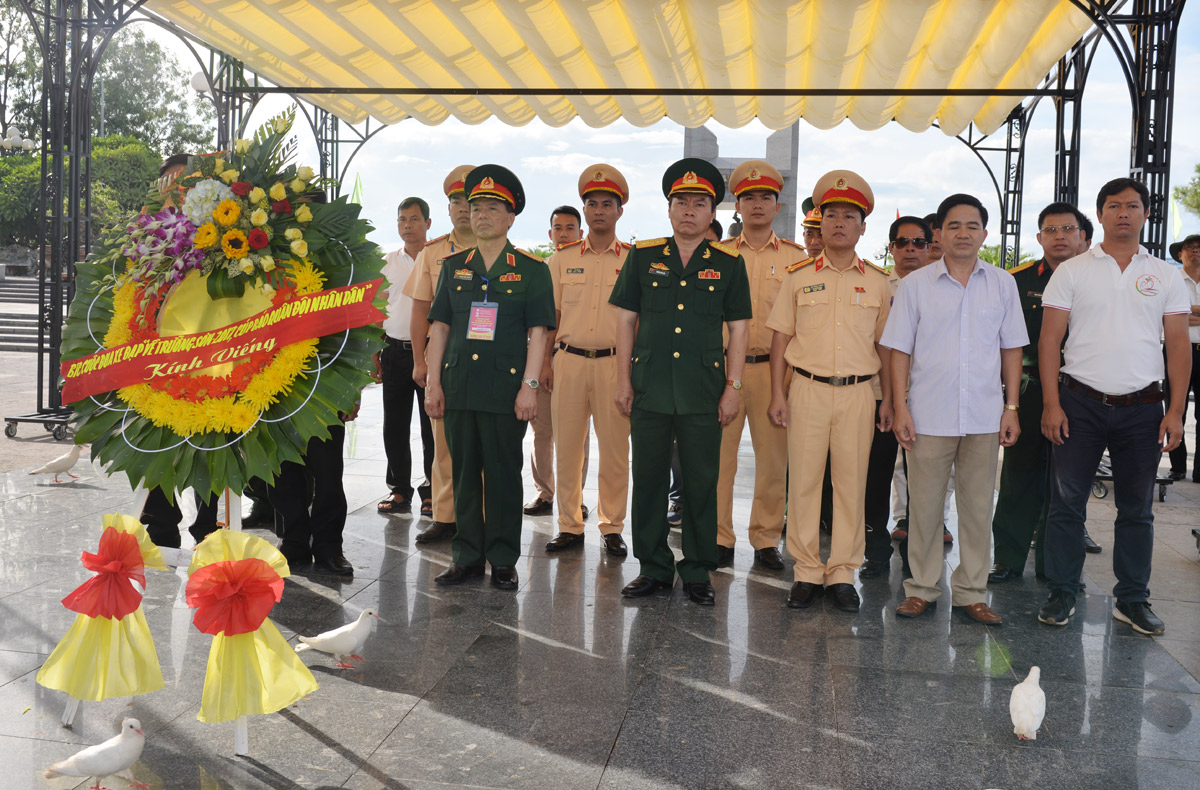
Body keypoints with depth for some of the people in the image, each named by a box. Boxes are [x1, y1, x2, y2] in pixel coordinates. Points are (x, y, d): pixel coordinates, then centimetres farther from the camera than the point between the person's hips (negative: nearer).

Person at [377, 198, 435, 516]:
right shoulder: (387, 262, 12)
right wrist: (374, 353, 8)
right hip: (395, 350, 4)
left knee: (432, 424, 1)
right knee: (394, 424, 7)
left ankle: (432, 491, 12)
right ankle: (399, 490, 17)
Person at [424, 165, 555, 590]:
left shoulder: (532, 270, 3)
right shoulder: (453, 267, 13)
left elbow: (538, 332, -1)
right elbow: (439, 326, 11)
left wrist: (529, 385, -9)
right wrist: (433, 382, 4)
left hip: (506, 388, -3)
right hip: (458, 387, 3)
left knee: (503, 474, 2)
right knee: (464, 472, 9)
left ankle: (503, 560, 13)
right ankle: (467, 555, 19)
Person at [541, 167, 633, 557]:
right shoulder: (562, 258, 9)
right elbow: (548, 315, 12)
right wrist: (545, 361, 4)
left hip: (614, 363, -1)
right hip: (568, 360, 2)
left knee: (615, 449, 1)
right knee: (567, 447, 4)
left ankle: (612, 527, 13)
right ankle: (569, 526, 15)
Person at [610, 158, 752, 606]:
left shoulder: (729, 263, 6)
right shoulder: (643, 257, 7)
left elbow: (738, 328, 6)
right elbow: (626, 319, 8)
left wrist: (733, 387, -1)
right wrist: (623, 380, 2)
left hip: (704, 392, -1)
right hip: (649, 388, 1)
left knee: (701, 483, 4)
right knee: (648, 479, 7)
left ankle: (698, 572, 17)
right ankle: (654, 568, 20)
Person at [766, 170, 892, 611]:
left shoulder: (878, 282, 8)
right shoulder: (799, 276, 6)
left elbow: (885, 345, 12)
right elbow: (781, 337, 7)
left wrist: (888, 400, 7)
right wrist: (778, 393, 0)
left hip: (857, 393, 1)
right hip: (807, 389, 0)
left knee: (852, 483, 2)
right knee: (803, 481, 1)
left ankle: (843, 574, 12)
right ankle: (807, 572, 11)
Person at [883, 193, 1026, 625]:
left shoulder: (1002, 283, 8)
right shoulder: (915, 284, 3)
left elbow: (1011, 348, 11)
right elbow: (900, 349, 3)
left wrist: (1011, 407, 5)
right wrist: (900, 407, -4)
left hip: (984, 417, 2)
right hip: (929, 415, -1)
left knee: (978, 506, 7)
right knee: (924, 505, 4)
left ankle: (971, 592, 18)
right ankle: (921, 588, 18)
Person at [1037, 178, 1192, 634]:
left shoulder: (1166, 276, 9)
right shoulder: (1071, 272, 3)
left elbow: (1178, 347, 7)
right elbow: (1049, 341, 0)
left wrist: (1176, 411, -2)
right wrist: (1051, 404, -8)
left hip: (1142, 408, 2)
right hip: (1080, 403, -2)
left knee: (1137, 508, 9)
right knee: (1067, 502, 1)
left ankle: (1132, 600, 19)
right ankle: (1062, 594, 12)